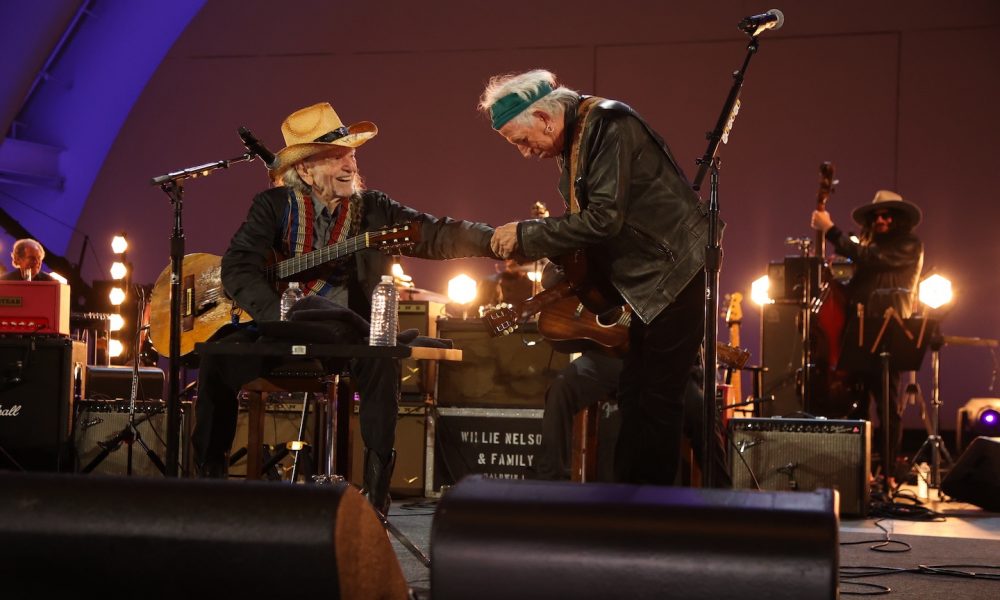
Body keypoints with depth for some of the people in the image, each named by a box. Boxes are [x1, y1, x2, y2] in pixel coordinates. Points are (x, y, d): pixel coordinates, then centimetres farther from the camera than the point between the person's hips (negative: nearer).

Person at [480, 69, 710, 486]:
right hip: (652, 280, 10)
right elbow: (584, 223, 17)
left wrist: (526, 235, -17)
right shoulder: (572, 143, 11)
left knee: (655, 401, -7)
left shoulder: (609, 124, -18)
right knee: (634, 397, 12)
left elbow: (604, 218, -25)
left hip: (676, 272, -10)